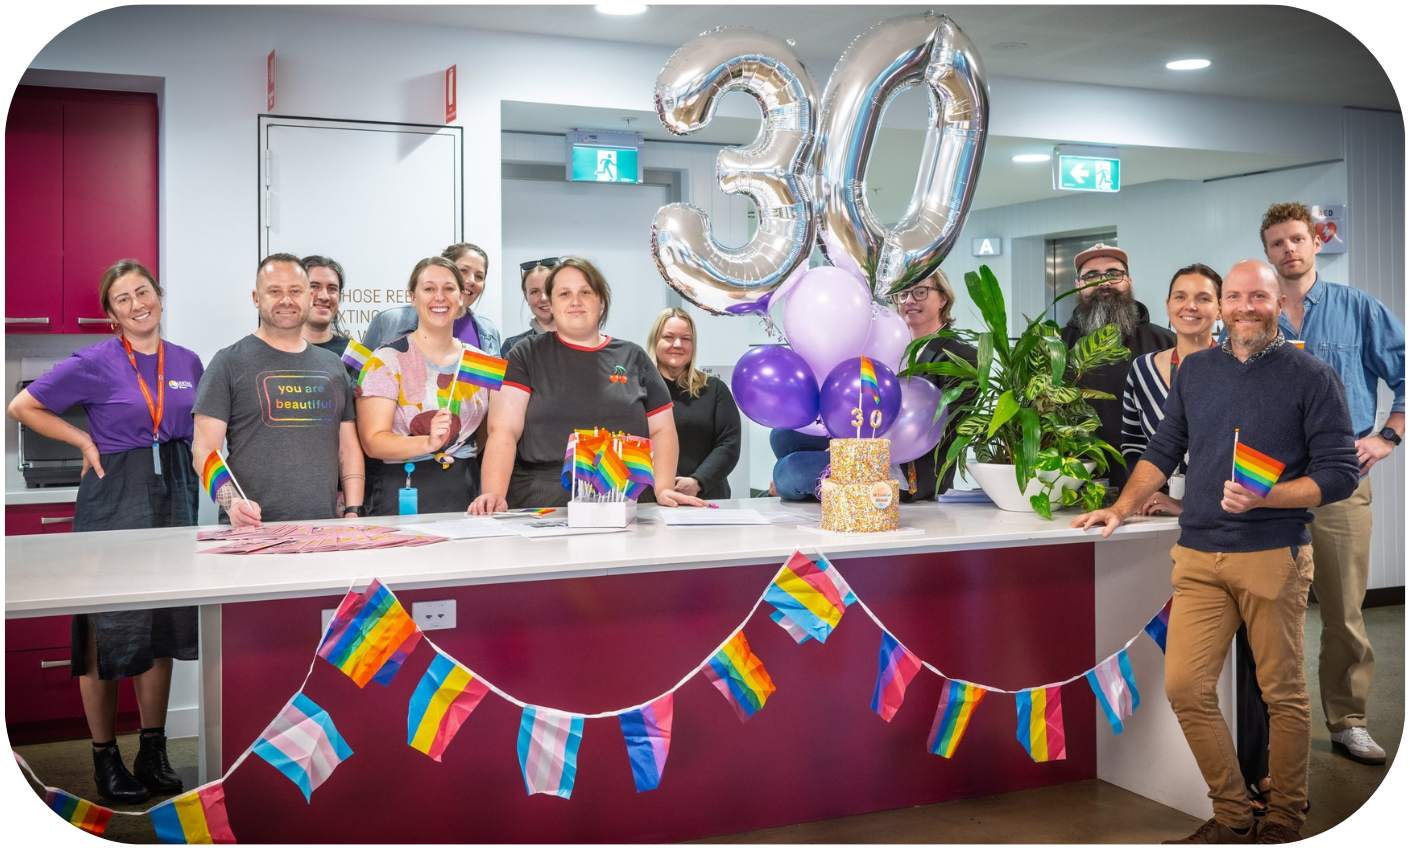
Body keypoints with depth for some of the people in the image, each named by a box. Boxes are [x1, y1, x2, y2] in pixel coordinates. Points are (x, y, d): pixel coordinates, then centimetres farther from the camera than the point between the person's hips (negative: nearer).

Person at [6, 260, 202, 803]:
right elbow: (22, 406, 0)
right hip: (113, 503, -4)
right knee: (107, 634, 1)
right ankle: (106, 760, 14)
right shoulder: (96, 363, -5)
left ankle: (153, 754, 20)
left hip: (173, 500, 5)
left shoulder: (187, 363, 8)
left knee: (163, 629, 9)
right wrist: (85, 440, -5)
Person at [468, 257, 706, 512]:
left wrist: (663, 488, -3)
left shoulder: (633, 358, 15)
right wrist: (494, 494, -18)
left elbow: (661, 430, 14)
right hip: (540, 507, -2)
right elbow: (503, 431, -2)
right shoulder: (527, 355, 8)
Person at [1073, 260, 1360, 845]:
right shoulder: (1195, 371, 12)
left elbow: (1339, 473, -5)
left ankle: (1285, 819, 23)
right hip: (1198, 559, 4)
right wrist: (1122, 508, 6)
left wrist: (1264, 498, -19)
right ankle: (1232, 818, 14)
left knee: (1283, 693, 6)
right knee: (1185, 688, 0)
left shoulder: (1312, 377, -1)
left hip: (1274, 556, -4)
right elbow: (1164, 451, 17)